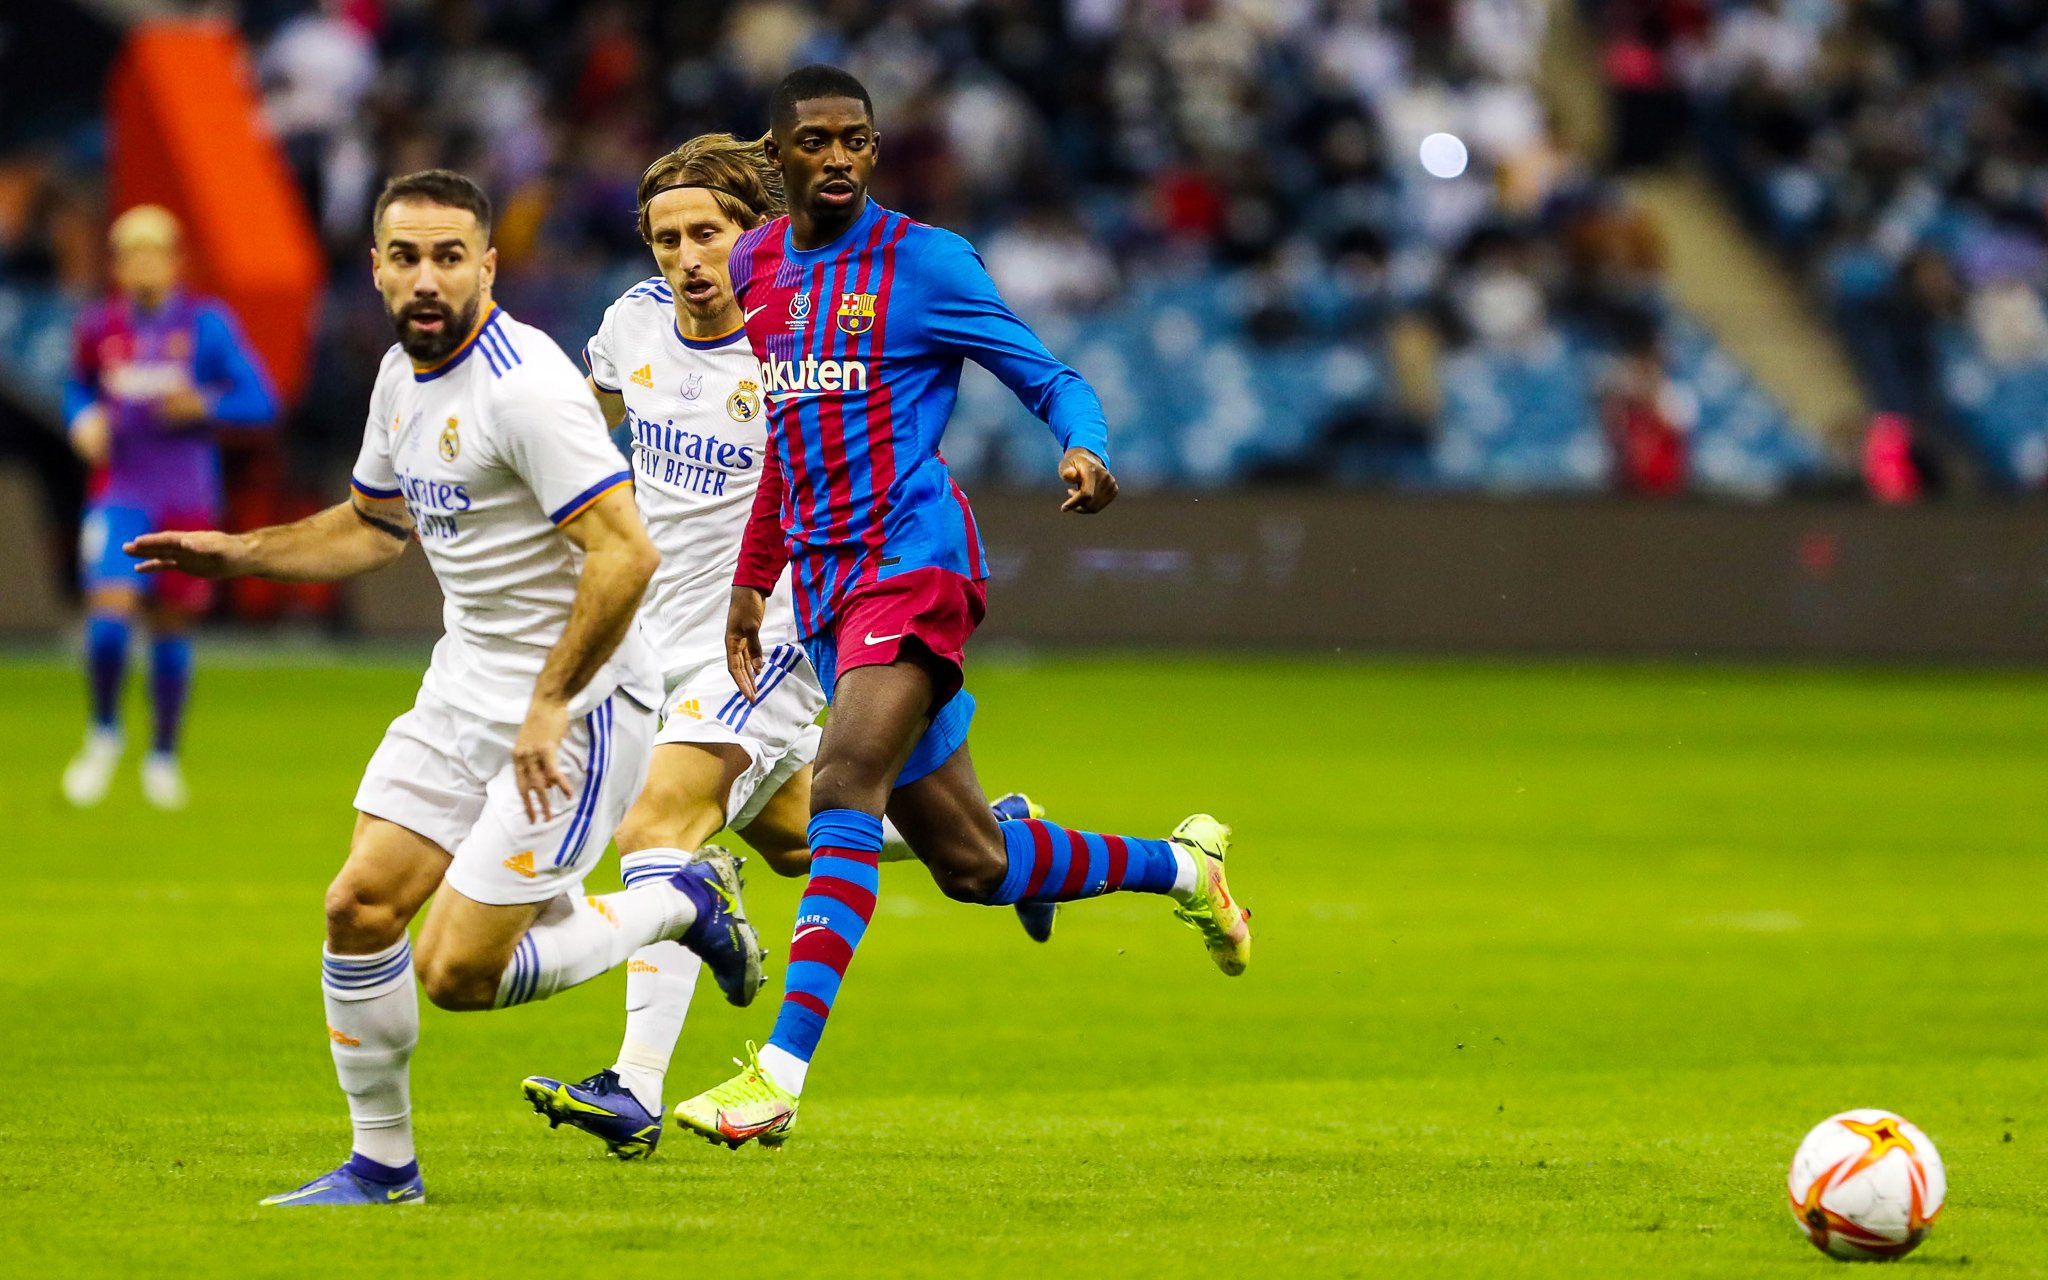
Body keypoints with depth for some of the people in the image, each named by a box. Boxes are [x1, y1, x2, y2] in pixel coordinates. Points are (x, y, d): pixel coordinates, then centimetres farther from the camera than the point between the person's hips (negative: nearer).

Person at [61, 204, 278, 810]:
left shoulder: (207, 324, -4)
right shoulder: (98, 329, 2)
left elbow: (261, 402, -4)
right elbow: (78, 387, 21)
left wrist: (204, 405, -20)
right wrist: (84, 423, 0)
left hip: (188, 499, 0)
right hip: (120, 493, 0)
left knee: (171, 627, 7)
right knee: (109, 615, -17)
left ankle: (164, 754, 25)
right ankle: (104, 733, 6)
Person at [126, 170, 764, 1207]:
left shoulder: (524, 384, -22)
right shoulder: (403, 376, 7)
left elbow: (625, 553, -27)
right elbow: (374, 526, 26)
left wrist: (548, 708, -23)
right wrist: (234, 553, 16)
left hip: (576, 704, -8)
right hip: (463, 690, 8)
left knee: (457, 973, -10)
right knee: (360, 907, 0)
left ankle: (682, 906, 11)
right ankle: (382, 1163, 16)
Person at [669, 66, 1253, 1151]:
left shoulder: (922, 260, -4)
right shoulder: (755, 266, 15)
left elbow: (1051, 380, -2)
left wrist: (1086, 452, -23)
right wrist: (753, 576, 25)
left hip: (914, 560, -7)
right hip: (826, 582, 7)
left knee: (843, 786, -27)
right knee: (967, 864, 9)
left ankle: (779, 1076, -34)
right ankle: (1181, 866, 35)